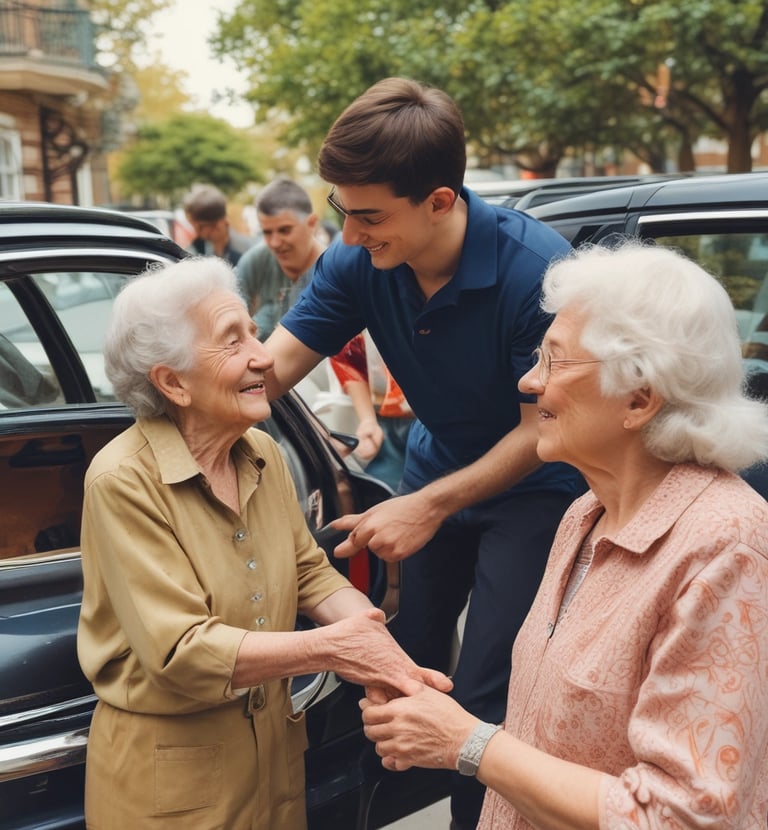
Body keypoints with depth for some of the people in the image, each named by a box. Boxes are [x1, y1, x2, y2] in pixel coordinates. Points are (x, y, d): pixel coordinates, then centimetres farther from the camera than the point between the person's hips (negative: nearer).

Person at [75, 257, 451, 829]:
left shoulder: (263, 454, -1)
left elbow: (310, 572, 2)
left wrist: (381, 653, -16)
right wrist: (326, 648, -29)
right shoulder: (123, 480, -21)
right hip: (171, 771, -5)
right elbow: (180, 652, -24)